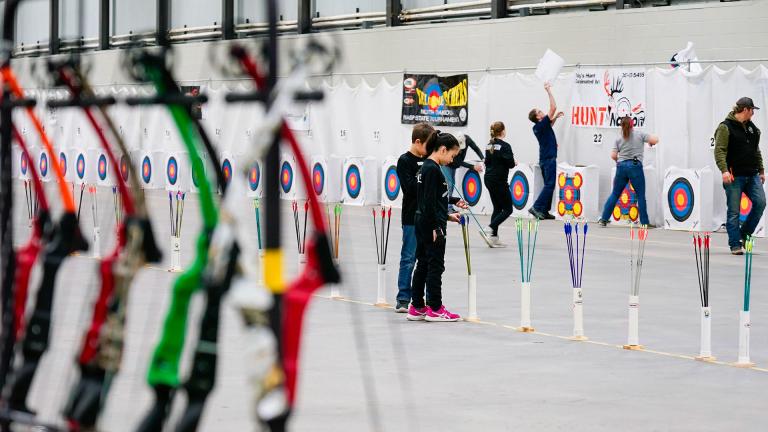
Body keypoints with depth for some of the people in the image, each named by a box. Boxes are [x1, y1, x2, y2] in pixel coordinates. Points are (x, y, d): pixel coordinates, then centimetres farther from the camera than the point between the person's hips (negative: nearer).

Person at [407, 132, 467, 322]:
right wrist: (436, 227, -19)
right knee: (435, 266, -2)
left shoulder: (426, 167, 13)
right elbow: (429, 201, -20)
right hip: (432, 225, -10)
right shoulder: (433, 169, -16)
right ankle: (435, 309, 3)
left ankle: (416, 308, 16)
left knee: (423, 265, 12)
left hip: (423, 224, 10)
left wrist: (447, 215, 22)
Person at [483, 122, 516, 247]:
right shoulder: (505, 146, -15)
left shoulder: (489, 145, 9)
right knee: (508, 209, 1)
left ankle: (494, 238, 9)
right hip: (499, 181, -8)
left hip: (489, 179, 8)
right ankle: (490, 228, -16)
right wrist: (513, 161, 5)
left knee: (497, 208, 13)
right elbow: (511, 164, -15)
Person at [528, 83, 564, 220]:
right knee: (549, 185, -10)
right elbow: (553, 108, -17)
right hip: (549, 159, -9)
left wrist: (556, 117, 23)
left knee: (549, 185, 11)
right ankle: (537, 207, -16)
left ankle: (544, 211, 8)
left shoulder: (538, 127, 11)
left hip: (545, 159, 9)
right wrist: (549, 91, -11)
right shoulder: (542, 124, -14)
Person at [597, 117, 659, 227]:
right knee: (640, 196, 4)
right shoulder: (640, 134, 3)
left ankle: (604, 219, 9)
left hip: (621, 167, 3)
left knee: (615, 194, 10)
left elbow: (613, 156, 3)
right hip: (635, 166, -3)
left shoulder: (619, 139, 9)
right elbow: (655, 140, -4)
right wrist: (650, 143, 18)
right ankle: (644, 222, 2)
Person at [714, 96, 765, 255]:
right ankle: (735, 244, 3)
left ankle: (745, 234, 13)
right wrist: (724, 170, -25)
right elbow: (720, 150, -14)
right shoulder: (726, 127, -7)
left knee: (760, 203, -5)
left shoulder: (752, 128, 16)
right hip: (734, 176, -7)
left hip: (752, 175, 7)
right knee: (734, 211, -3)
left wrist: (761, 170, 21)